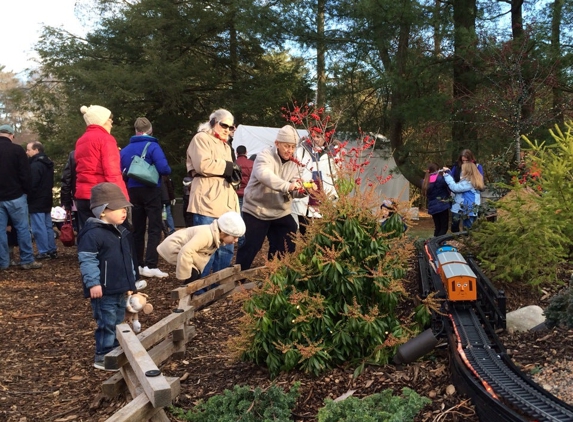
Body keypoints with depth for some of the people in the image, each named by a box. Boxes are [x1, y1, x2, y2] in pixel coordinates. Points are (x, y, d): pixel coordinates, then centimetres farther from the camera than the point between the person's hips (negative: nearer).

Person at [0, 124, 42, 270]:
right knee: (22, 228, 3)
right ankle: (27, 260, 4)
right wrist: (27, 191, 5)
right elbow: (26, 174, -10)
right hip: (15, 196, -4)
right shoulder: (16, 149, -11)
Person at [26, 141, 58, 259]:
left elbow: (31, 185, -22)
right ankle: (52, 250, 15)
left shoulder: (35, 165, -18)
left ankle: (44, 252, -2)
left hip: (36, 202, -10)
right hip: (46, 200, 10)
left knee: (38, 228, -4)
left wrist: (27, 198, -11)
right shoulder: (48, 163, 14)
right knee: (48, 226, 12)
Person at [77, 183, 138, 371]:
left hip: (121, 289, 9)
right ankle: (103, 357, 8)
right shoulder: (93, 234, -17)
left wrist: (131, 281, 22)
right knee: (107, 324, -3)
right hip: (103, 291, -9)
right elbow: (87, 260, -20)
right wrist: (93, 283, -26)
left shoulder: (120, 232, 12)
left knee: (118, 323, 17)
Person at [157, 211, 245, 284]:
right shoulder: (206, 235, -37)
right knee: (193, 274, -17)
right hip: (172, 247, -9)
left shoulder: (217, 235, -6)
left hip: (181, 247, 9)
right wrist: (184, 275, -33)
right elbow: (185, 251, -43)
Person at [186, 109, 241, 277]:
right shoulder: (201, 138, -1)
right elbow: (203, 165, -18)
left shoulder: (225, 145, 26)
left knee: (227, 248, 8)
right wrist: (228, 167, -5)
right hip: (208, 202, -9)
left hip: (225, 203, 9)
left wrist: (233, 172, 13)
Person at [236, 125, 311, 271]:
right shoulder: (265, 156, -15)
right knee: (251, 246, -1)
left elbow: (293, 192, -5)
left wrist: (303, 190, -29)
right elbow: (264, 175, -38)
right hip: (256, 211, -5)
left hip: (281, 213, 6)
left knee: (286, 248, 8)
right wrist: (287, 185, -51)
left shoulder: (293, 163, 3)